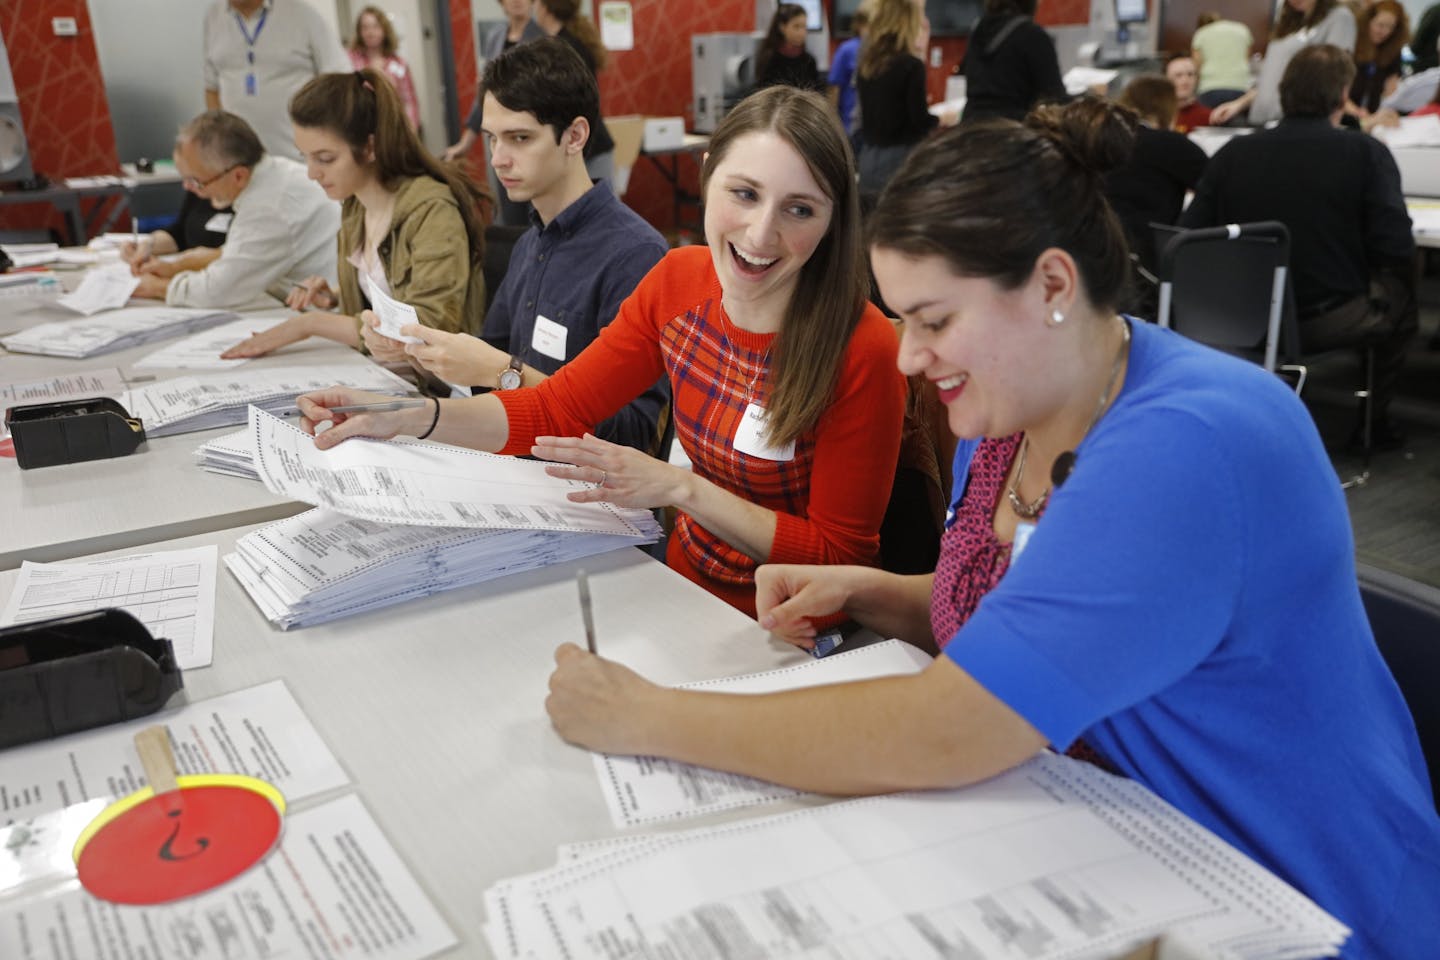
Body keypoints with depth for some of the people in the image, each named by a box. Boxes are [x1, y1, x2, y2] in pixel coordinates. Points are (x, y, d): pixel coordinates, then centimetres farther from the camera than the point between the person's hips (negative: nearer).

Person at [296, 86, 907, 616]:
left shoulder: (860, 349, -21)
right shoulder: (678, 282, -4)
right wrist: (405, 417, -13)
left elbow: (839, 557, -14)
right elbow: (554, 409, 1)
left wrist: (680, 488, -24)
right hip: (684, 584, 5)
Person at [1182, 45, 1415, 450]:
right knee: (1400, 292, 28)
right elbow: (1395, 248, -13)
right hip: (1331, 321, -4)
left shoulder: (1232, 153, -5)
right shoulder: (1367, 153, -11)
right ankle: (1372, 419, 31)